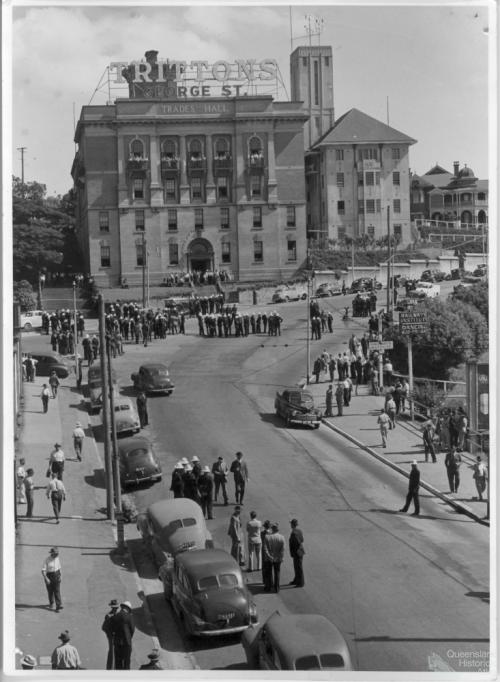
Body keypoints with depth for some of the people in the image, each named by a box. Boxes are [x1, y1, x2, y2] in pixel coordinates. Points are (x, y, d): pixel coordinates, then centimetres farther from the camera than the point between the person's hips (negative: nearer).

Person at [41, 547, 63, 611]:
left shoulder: (57, 558, -1)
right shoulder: (47, 560, -18)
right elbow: (43, 570, -19)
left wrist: (60, 575, 11)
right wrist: (46, 579, -28)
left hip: (56, 576, 3)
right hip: (49, 576, -3)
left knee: (57, 591, -7)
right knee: (50, 591, 12)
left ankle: (58, 606, -14)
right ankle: (51, 603, 36)